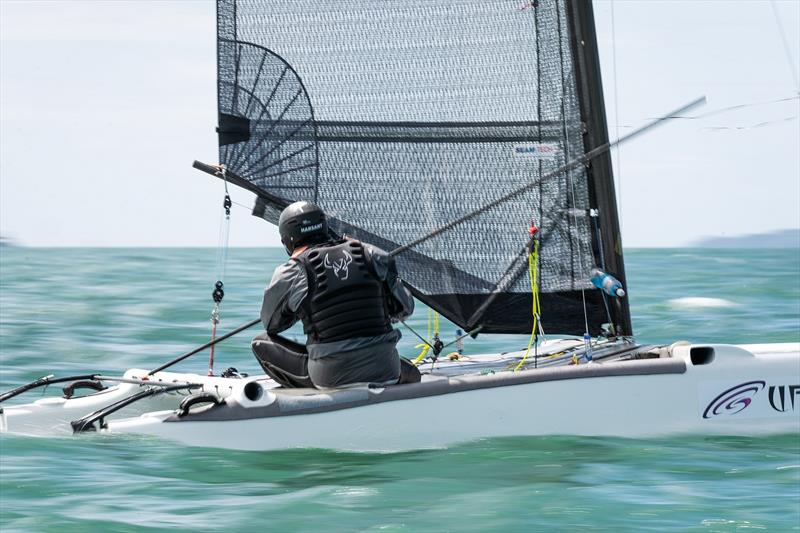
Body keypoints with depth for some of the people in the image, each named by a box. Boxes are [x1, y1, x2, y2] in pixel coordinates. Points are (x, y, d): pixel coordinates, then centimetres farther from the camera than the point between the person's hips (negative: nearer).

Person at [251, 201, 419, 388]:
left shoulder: (290, 273, -1)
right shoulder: (368, 253, 6)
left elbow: (271, 324, 17)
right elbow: (405, 307, 14)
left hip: (331, 377, -3)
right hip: (385, 372, 3)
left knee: (261, 343, 16)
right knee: (411, 374, 40)